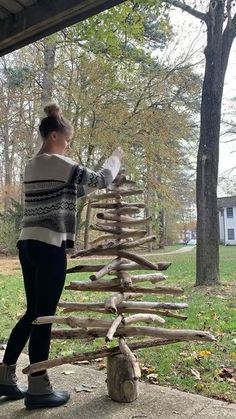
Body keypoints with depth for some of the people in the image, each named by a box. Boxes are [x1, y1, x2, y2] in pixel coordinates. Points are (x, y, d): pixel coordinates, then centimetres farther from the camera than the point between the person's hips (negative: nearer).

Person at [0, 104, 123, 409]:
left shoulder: (31, 166, 17)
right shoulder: (58, 163, -10)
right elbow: (100, 180, -4)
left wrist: (82, 189, 27)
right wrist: (116, 158, 12)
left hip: (27, 243, 9)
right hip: (49, 246, -9)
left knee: (33, 312, 16)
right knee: (44, 315, -1)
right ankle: (38, 388, 10)